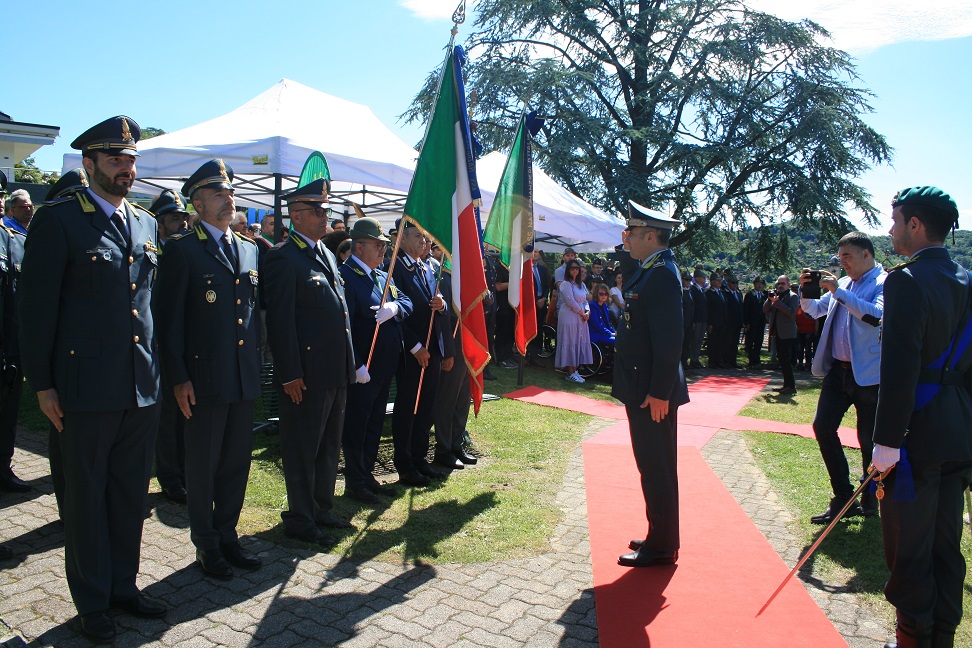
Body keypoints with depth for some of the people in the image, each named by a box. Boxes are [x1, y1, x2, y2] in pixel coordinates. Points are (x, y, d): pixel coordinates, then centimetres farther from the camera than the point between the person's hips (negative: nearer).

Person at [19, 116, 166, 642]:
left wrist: (160, 371, 11)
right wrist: (42, 383, -8)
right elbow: (37, 306, -7)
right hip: (87, 389, -5)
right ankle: (92, 602, 26)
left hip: (143, 388, 5)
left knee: (131, 494, 15)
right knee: (86, 497, 10)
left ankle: (123, 585, 32)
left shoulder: (146, 224, 11)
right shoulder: (58, 219, -5)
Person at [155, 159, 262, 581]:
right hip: (204, 377, -5)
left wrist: (256, 362, 12)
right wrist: (179, 377, -12)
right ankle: (206, 545, 23)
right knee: (203, 465, 8)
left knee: (237, 462, 14)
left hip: (245, 377, 6)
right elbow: (170, 319, -8)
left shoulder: (249, 250, 12)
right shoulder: (182, 250, -5)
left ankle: (227, 535, 29)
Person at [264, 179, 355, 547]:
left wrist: (349, 363, 15)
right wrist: (290, 374, -19)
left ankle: (321, 508, 32)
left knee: (329, 445, 18)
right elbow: (280, 321, -16)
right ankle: (299, 519, 19)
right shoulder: (283, 258, -12)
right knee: (302, 448, 5)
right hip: (306, 374, -9)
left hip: (336, 370, 9)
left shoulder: (326, 254, 15)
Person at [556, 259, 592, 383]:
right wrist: (582, 314, -10)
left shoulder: (581, 284, 16)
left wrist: (588, 312, -2)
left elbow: (585, 301, 16)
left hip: (580, 318, 8)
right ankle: (570, 373, -1)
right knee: (569, 343, -4)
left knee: (579, 343, 7)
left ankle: (574, 371, 12)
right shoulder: (566, 284, -9)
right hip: (569, 316, -8)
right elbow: (571, 302, -16)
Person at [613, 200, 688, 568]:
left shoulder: (661, 274, -18)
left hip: (653, 394, -10)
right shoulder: (649, 271, 13)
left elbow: (670, 339, -23)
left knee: (657, 469, 1)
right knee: (653, 467, 18)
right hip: (642, 389, 10)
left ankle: (662, 548, 14)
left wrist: (659, 393, -22)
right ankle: (659, 536, 31)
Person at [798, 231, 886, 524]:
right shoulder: (844, 283, 12)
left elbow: (877, 315, -26)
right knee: (822, 427, 3)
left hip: (868, 375, -7)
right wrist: (806, 290, 0)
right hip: (838, 369, 7)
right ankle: (843, 497, 14)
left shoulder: (886, 282, -8)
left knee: (869, 440, 4)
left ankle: (869, 500, 24)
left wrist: (838, 291, -24)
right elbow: (814, 310, 19)